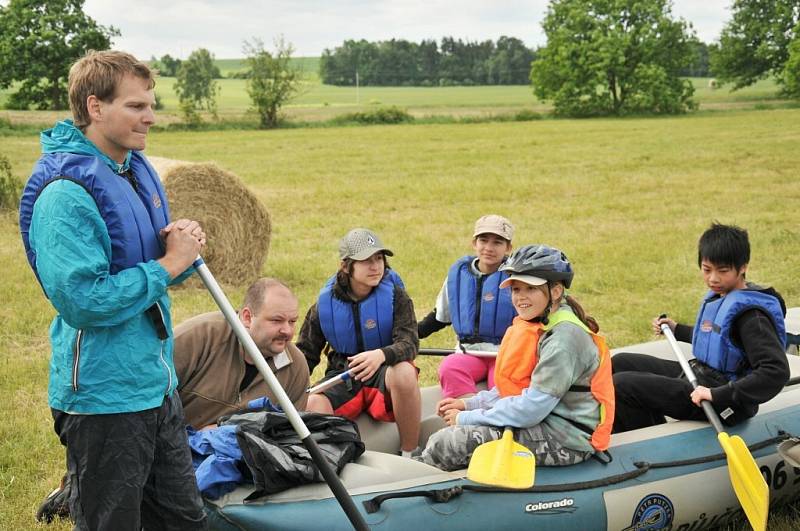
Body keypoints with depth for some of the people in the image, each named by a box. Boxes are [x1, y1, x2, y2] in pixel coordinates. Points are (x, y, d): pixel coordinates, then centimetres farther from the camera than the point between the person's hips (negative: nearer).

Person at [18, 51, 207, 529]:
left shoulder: (138, 169, 8)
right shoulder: (66, 192, -19)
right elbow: (84, 302, -27)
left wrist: (183, 244, -5)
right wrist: (169, 263, -19)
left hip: (158, 386, 9)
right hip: (104, 398, -9)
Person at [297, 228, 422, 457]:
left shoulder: (395, 295, -5)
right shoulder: (325, 303, 0)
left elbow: (409, 344, -17)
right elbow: (305, 352, 8)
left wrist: (382, 355, -40)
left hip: (384, 372, -1)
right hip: (342, 375, 1)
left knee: (404, 372, -37)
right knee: (312, 403, -32)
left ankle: (410, 455, -23)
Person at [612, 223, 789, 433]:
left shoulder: (751, 313, -21)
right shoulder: (718, 296, 7)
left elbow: (776, 372, -30)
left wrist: (719, 395, -34)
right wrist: (677, 330, 28)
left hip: (722, 406, -10)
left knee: (621, 385, -14)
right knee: (620, 363, 14)